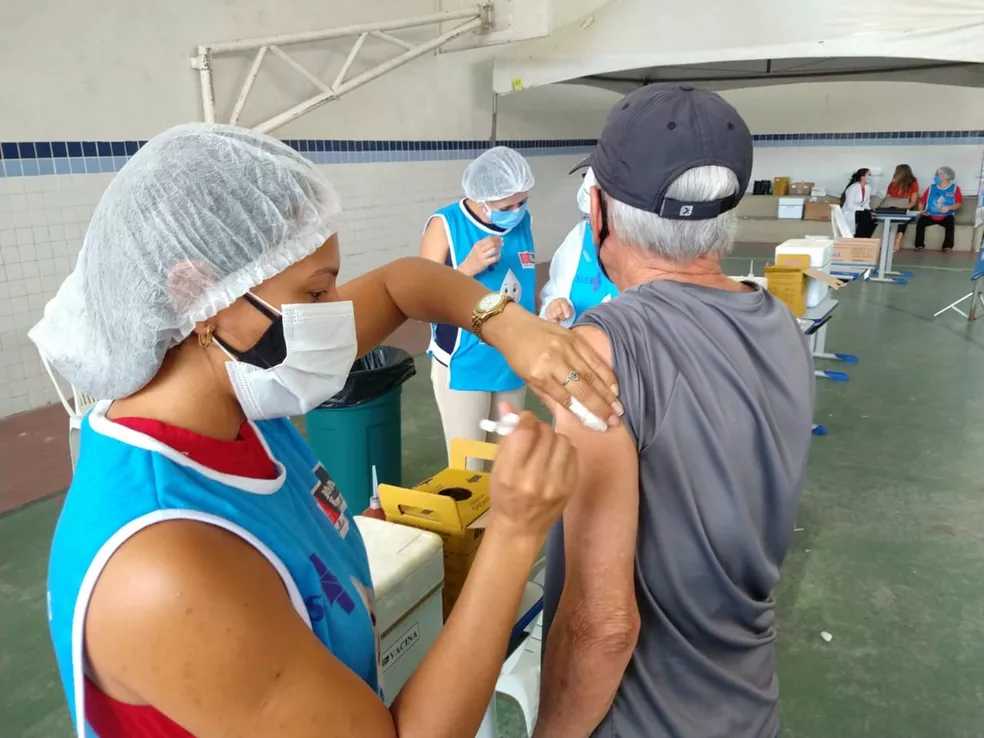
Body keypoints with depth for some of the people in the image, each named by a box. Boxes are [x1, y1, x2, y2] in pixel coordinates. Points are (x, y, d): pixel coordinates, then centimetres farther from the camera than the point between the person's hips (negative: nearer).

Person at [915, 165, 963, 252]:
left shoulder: (954, 188, 9)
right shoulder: (931, 187, 16)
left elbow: (960, 204, 0)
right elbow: (922, 201, 13)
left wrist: (949, 207, -18)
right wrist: (921, 210, -6)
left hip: (946, 216, -2)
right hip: (930, 216, 2)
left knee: (949, 221, -37)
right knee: (921, 221, -31)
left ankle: (948, 246, -35)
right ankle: (919, 245, -28)